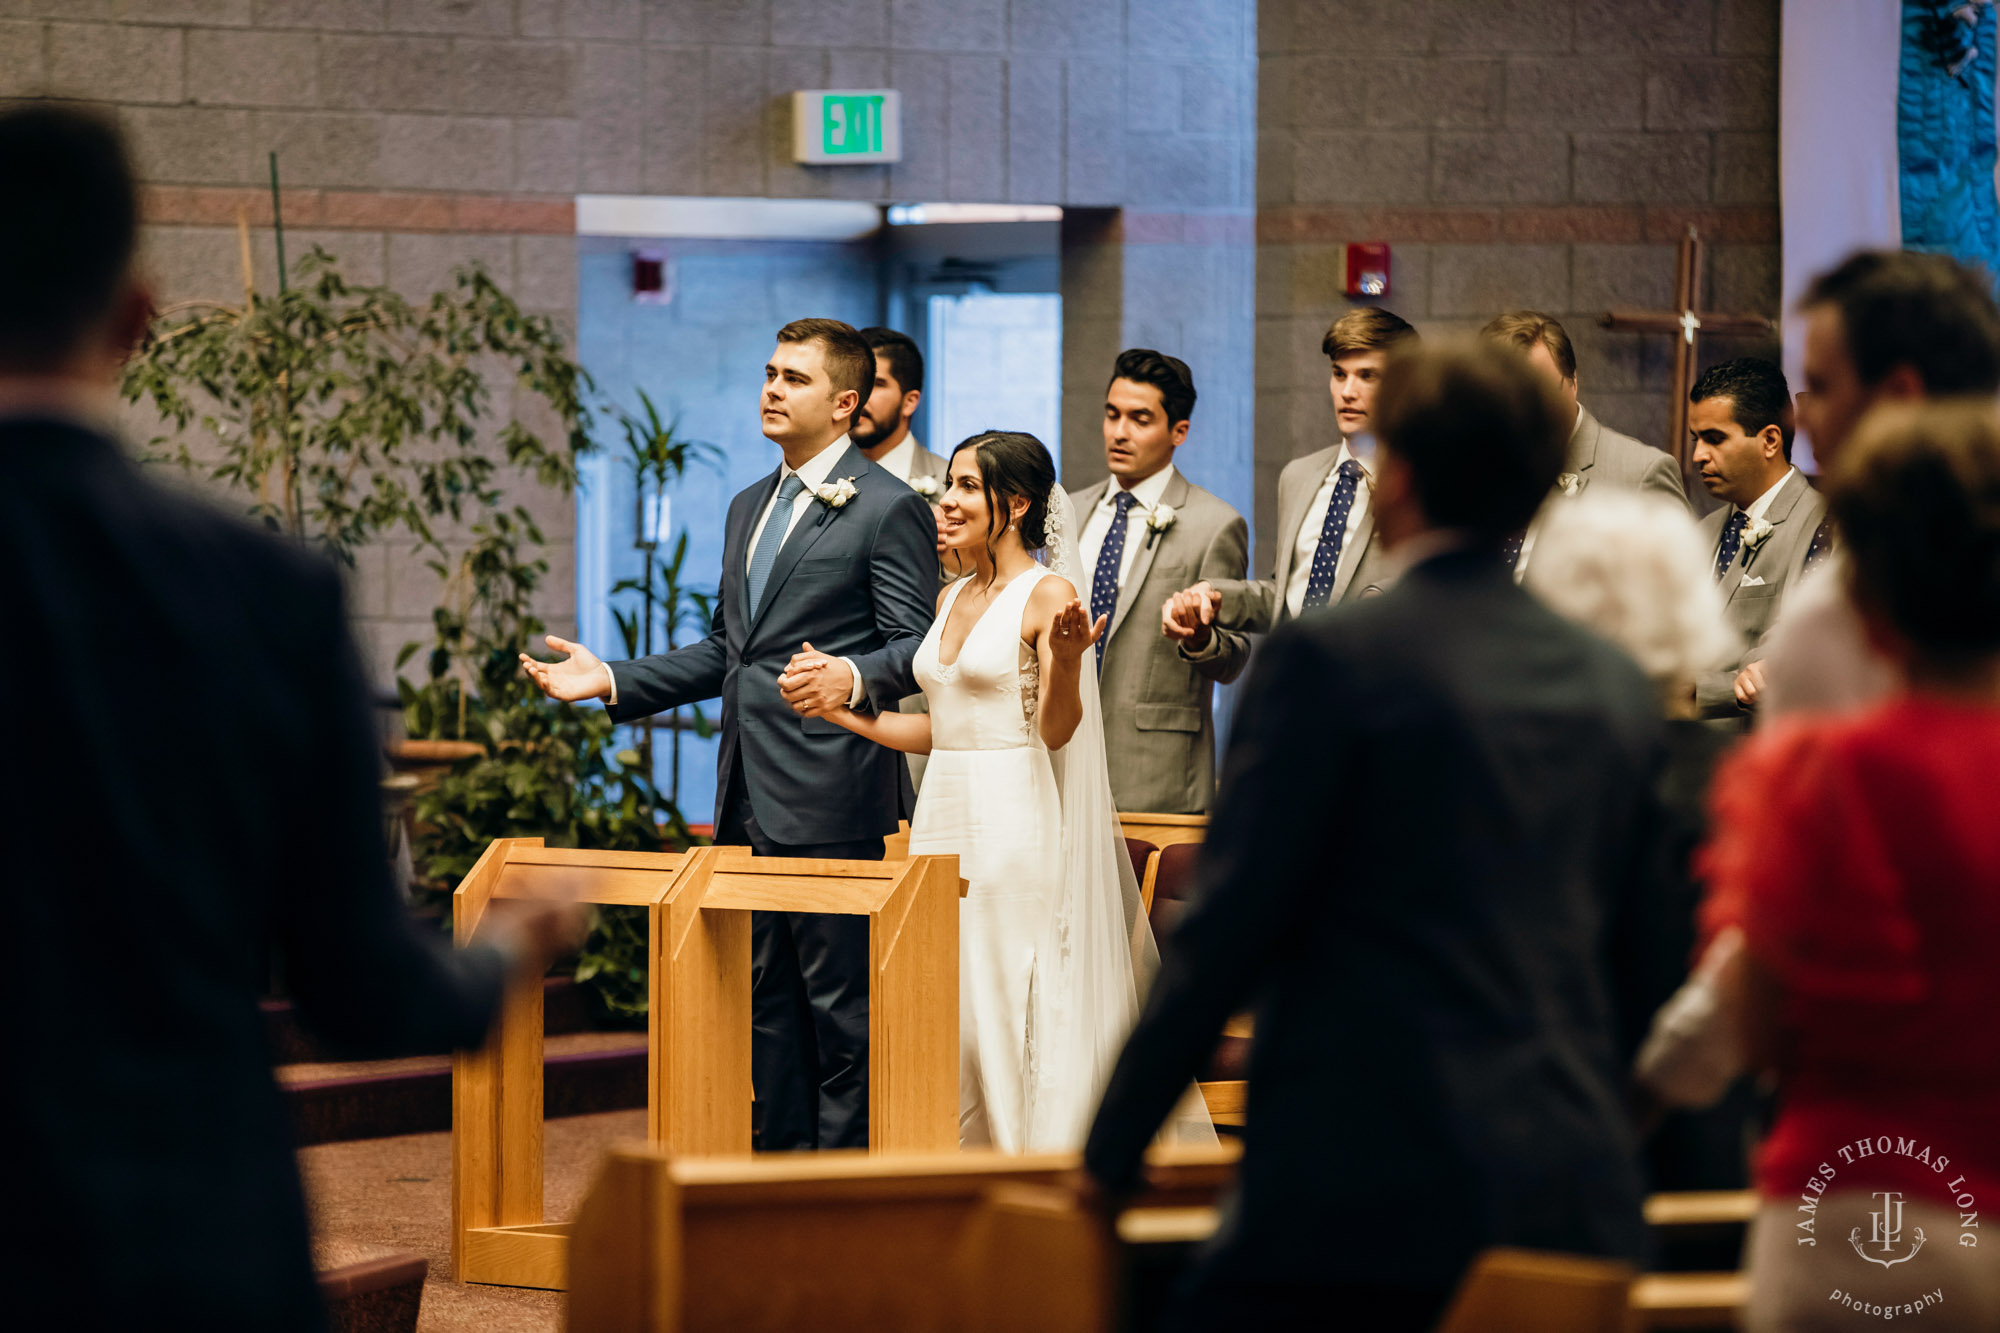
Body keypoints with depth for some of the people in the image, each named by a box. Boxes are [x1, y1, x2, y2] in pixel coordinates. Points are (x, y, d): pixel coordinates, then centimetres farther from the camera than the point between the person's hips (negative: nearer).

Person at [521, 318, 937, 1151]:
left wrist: (854, 677, -30)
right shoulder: (749, 508, 20)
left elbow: (916, 646, -10)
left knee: (840, 999, -5)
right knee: (766, 998, 11)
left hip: (830, 799, -8)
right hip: (750, 801, 8)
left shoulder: (889, 509, -5)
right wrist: (612, 682, 15)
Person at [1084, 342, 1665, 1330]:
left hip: (1371, 1172, -6)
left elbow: (1227, 926, -7)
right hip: (1580, 1193, 6)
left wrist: (1112, 1146, 1)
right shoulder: (1615, 687, 11)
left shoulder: (1331, 658, -8)